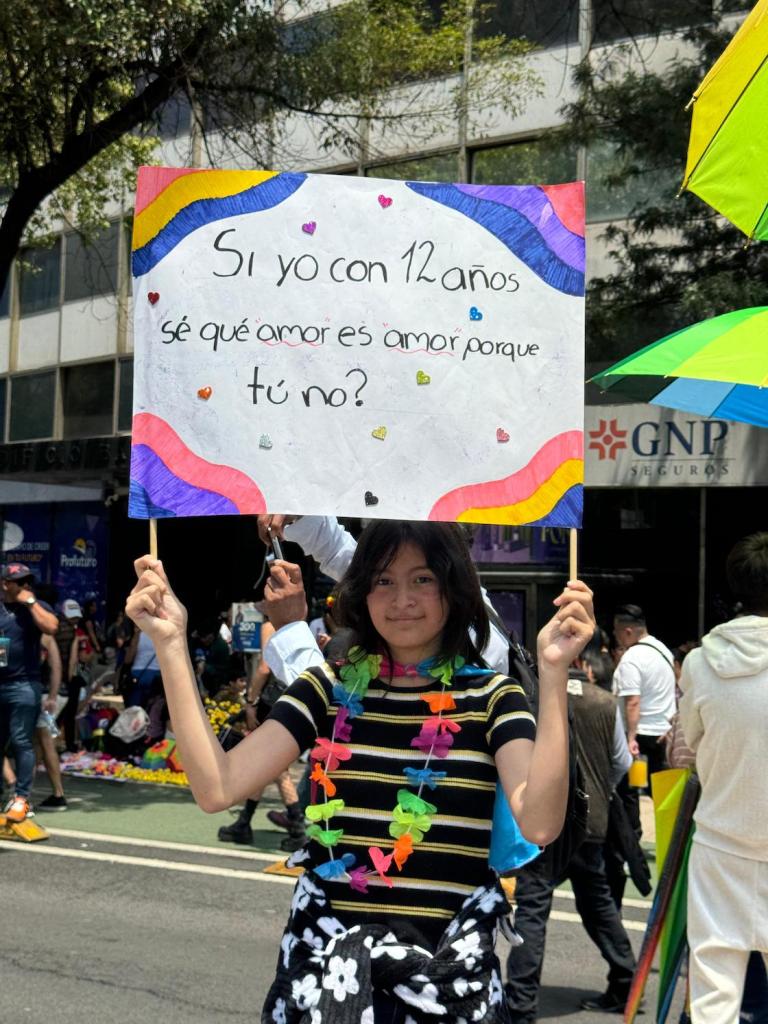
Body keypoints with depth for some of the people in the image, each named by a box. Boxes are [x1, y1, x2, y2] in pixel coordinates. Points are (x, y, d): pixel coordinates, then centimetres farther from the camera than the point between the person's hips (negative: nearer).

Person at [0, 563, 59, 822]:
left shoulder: (36, 607, 3)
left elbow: (51, 627, -17)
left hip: (23, 685, -4)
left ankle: (21, 797, -3)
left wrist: (30, 602, -13)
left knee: (21, 742, -6)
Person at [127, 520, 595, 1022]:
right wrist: (172, 643, -11)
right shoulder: (328, 689, 4)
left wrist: (553, 673, -25)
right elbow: (217, 789, -8)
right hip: (326, 954, 2)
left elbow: (540, 824, -19)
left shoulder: (491, 696, -2)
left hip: (446, 964, -1)